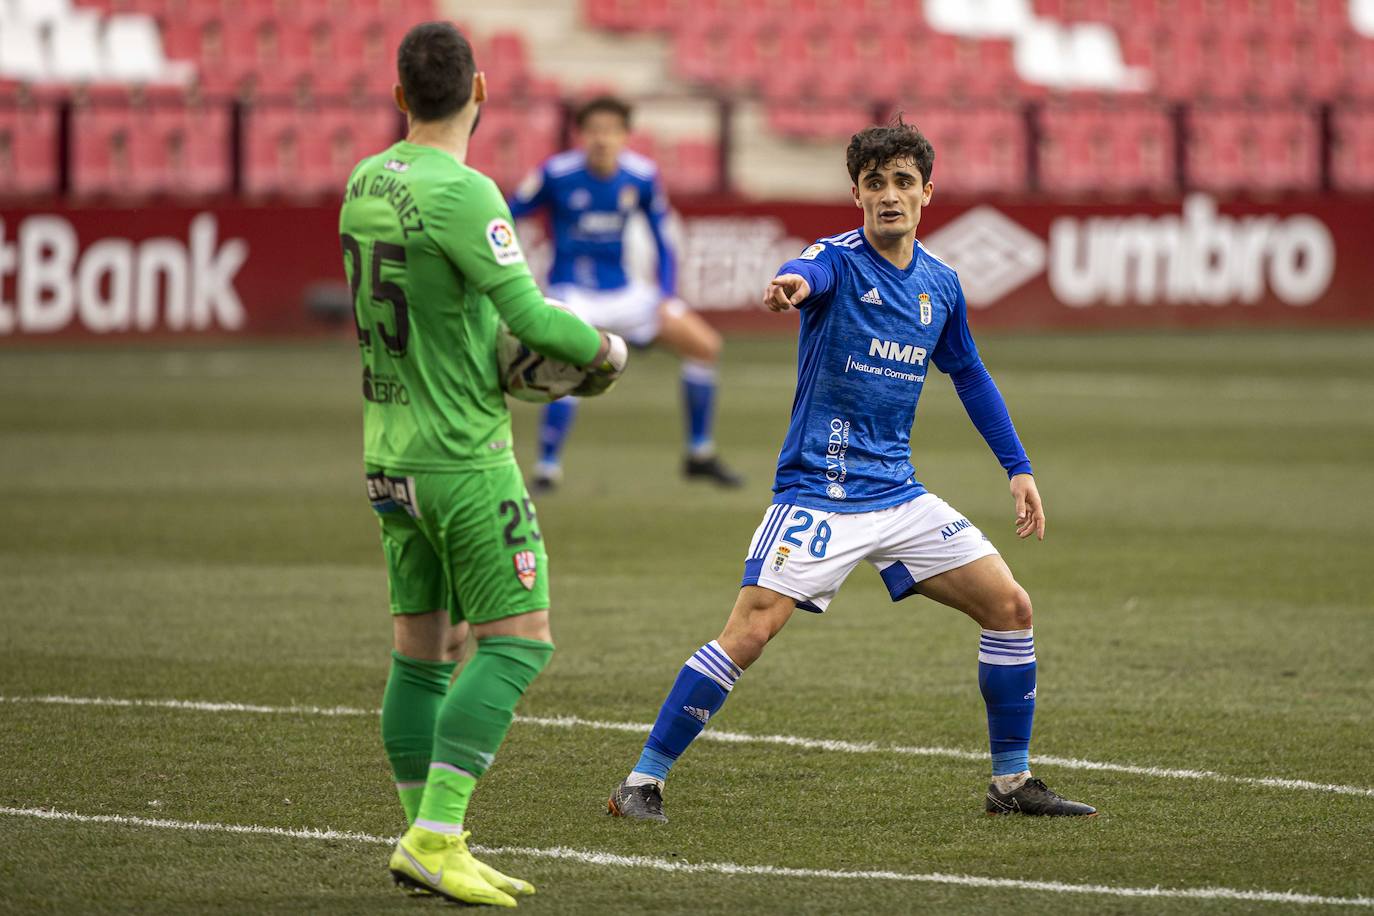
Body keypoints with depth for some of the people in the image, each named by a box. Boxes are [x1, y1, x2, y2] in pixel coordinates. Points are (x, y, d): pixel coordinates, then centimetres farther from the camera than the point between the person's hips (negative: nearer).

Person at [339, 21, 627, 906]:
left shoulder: (366, 182, 8)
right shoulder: (461, 194, -17)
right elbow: (530, 315, -21)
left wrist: (507, 354, 15)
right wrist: (606, 349, -2)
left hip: (391, 454, 8)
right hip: (465, 458, -8)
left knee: (423, 648, 11)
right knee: (518, 641, -5)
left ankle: (429, 845, 13)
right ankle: (436, 838, -13)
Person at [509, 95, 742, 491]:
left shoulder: (642, 177, -5)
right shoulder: (557, 174, -15)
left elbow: (662, 241, 6)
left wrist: (665, 299, -3)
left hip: (621, 291, 5)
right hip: (572, 292, -5)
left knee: (705, 345, -2)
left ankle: (700, 455, 13)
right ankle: (547, 468, -20)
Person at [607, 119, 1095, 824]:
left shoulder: (940, 284, 10)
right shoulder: (839, 261, -9)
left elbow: (969, 374, 25)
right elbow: (810, 273, -35)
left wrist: (1018, 468, 21)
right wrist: (791, 285, -60)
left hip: (898, 494, 6)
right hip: (818, 492, -6)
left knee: (1009, 608, 2)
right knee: (749, 632, -18)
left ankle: (1012, 782, 16)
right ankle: (641, 783, -9)